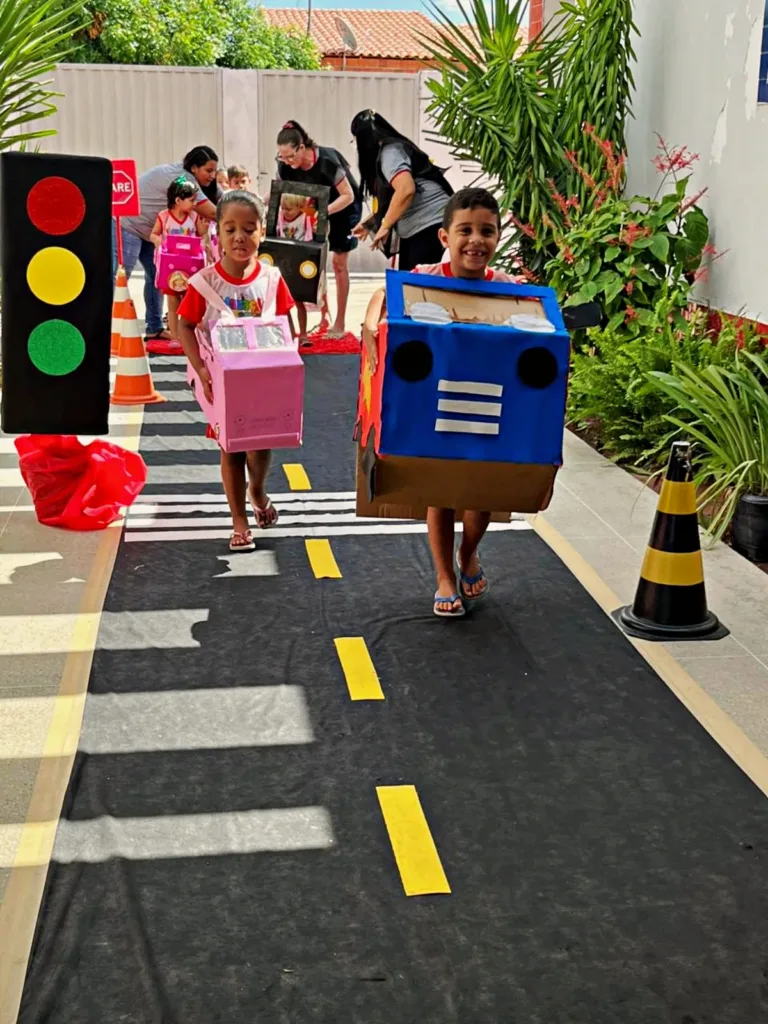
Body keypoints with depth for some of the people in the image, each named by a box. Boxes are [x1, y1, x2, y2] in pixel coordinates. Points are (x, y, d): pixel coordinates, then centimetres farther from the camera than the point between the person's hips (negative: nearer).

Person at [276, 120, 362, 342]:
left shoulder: (326, 160, -34)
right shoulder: (285, 165, -20)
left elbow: (348, 196, -31)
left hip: (344, 207, -5)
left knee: (338, 262, -1)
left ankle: (340, 323, 7)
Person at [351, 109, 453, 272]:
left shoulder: (389, 151, -10)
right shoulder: (391, 150, 21)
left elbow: (406, 190, -26)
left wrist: (384, 226, -16)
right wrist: (368, 224, 37)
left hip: (430, 226, -11)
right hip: (415, 230, 11)